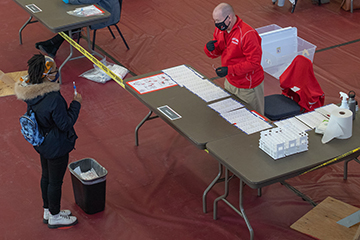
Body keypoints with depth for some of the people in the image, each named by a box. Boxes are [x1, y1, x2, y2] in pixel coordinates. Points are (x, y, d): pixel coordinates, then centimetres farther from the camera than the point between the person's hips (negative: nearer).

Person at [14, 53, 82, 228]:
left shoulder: (30, 91, -10)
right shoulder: (54, 99, -35)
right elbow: (66, 123, -24)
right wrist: (76, 103, -15)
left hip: (42, 141, 8)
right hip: (57, 146, -8)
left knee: (46, 176, 25)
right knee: (55, 181, 12)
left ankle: (48, 211, 45)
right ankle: (54, 217, 32)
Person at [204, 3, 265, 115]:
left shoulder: (247, 34, -27)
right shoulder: (220, 29, -2)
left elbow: (254, 62, -27)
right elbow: (216, 53, 9)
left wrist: (229, 70, -32)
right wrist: (210, 48, -16)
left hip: (248, 87, -7)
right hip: (230, 82, 7)